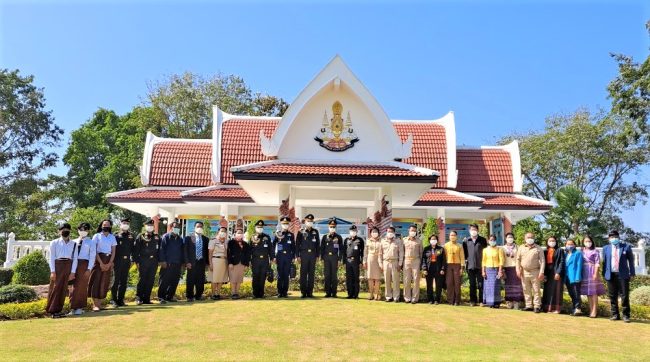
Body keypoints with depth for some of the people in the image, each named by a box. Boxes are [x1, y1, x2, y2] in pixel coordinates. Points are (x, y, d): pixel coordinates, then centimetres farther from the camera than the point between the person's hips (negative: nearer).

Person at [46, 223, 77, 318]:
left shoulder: (74, 244, 10)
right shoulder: (54, 242, 4)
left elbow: (75, 258, 6)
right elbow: (51, 257, -1)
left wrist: (73, 272, -2)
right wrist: (52, 271, -9)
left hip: (68, 267, 3)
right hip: (57, 265, -2)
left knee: (63, 289, 5)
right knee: (55, 288, -3)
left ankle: (58, 310, 11)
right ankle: (52, 310, 2)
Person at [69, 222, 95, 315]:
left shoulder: (90, 242, 4)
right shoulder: (75, 242, 13)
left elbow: (92, 256, -3)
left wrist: (89, 269, -11)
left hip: (84, 264, -3)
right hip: (75, 264, 3)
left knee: (82, 286, 0)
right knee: (74, 286, 2)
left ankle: (80, 308, 8)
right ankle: (73, 308, 8)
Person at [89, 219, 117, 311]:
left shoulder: (112, 237, 12)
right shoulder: (97, 236, 3)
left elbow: (113, 251, 8)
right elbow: (94, 251, -4)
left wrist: (109, 263, -7)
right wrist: (101, 263, -13)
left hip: (108, 261, 3)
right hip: (98, 260, -3)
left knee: (105, 282, 2)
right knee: (96, 281, -8)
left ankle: (100, 303, 7)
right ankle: (95, 304, -8)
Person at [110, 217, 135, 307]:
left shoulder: (131, 236, 12)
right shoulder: (116, 235, 1)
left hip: (127, 261, 4)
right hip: (117, 260, -4)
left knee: (124, 281, 6)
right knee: (116, 280, -2)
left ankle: (120, 300, 13)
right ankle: (113, 300, 5)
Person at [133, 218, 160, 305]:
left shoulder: (157, 237, 13)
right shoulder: (140, 237, 3)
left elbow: (159, 249, 12)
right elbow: (136, 250, -1)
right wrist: (137, 261, -8)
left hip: (153, 262, 3)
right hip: (143, 262, -3)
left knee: (150, 281, 5)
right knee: (141, 280, -3)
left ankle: (146, 298, 11)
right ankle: (138, 298, 4)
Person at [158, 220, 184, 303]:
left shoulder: (180, 239, 17)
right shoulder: (166, 237, 2)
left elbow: (182, 251, 18)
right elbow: (162, 249, -5)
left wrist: (183, 261, 11)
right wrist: (162, 261, -13)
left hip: (177, 264, 5)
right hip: (167, 264, -5)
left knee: (174, 282, 6)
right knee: (164, 281, -4)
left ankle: (170, 297, 15)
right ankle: (161, 297, 2)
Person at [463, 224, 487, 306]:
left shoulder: (482, 240, 4)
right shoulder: (466, 241, 8)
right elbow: (464, 252, 13)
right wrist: (466, 259, 2)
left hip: (480, 266, -2)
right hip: (470, 266, 2)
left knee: (480, 284, -1)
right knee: (472, 285, 8)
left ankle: (481, 301, 6)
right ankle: (473, 301, 15)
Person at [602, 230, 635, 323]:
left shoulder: (626, 247, 3)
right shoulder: (606, 248, 10)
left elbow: (631, 260, 4)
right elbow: (604, 262, 11)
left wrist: (632, 273, -1)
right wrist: (604, 274, 5)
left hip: (623, 275, -2)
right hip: (611, 275, 2)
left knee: (624, 296, -2)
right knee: (613, 296, 6)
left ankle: (626, 315, 6)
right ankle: (615, 314, 14)